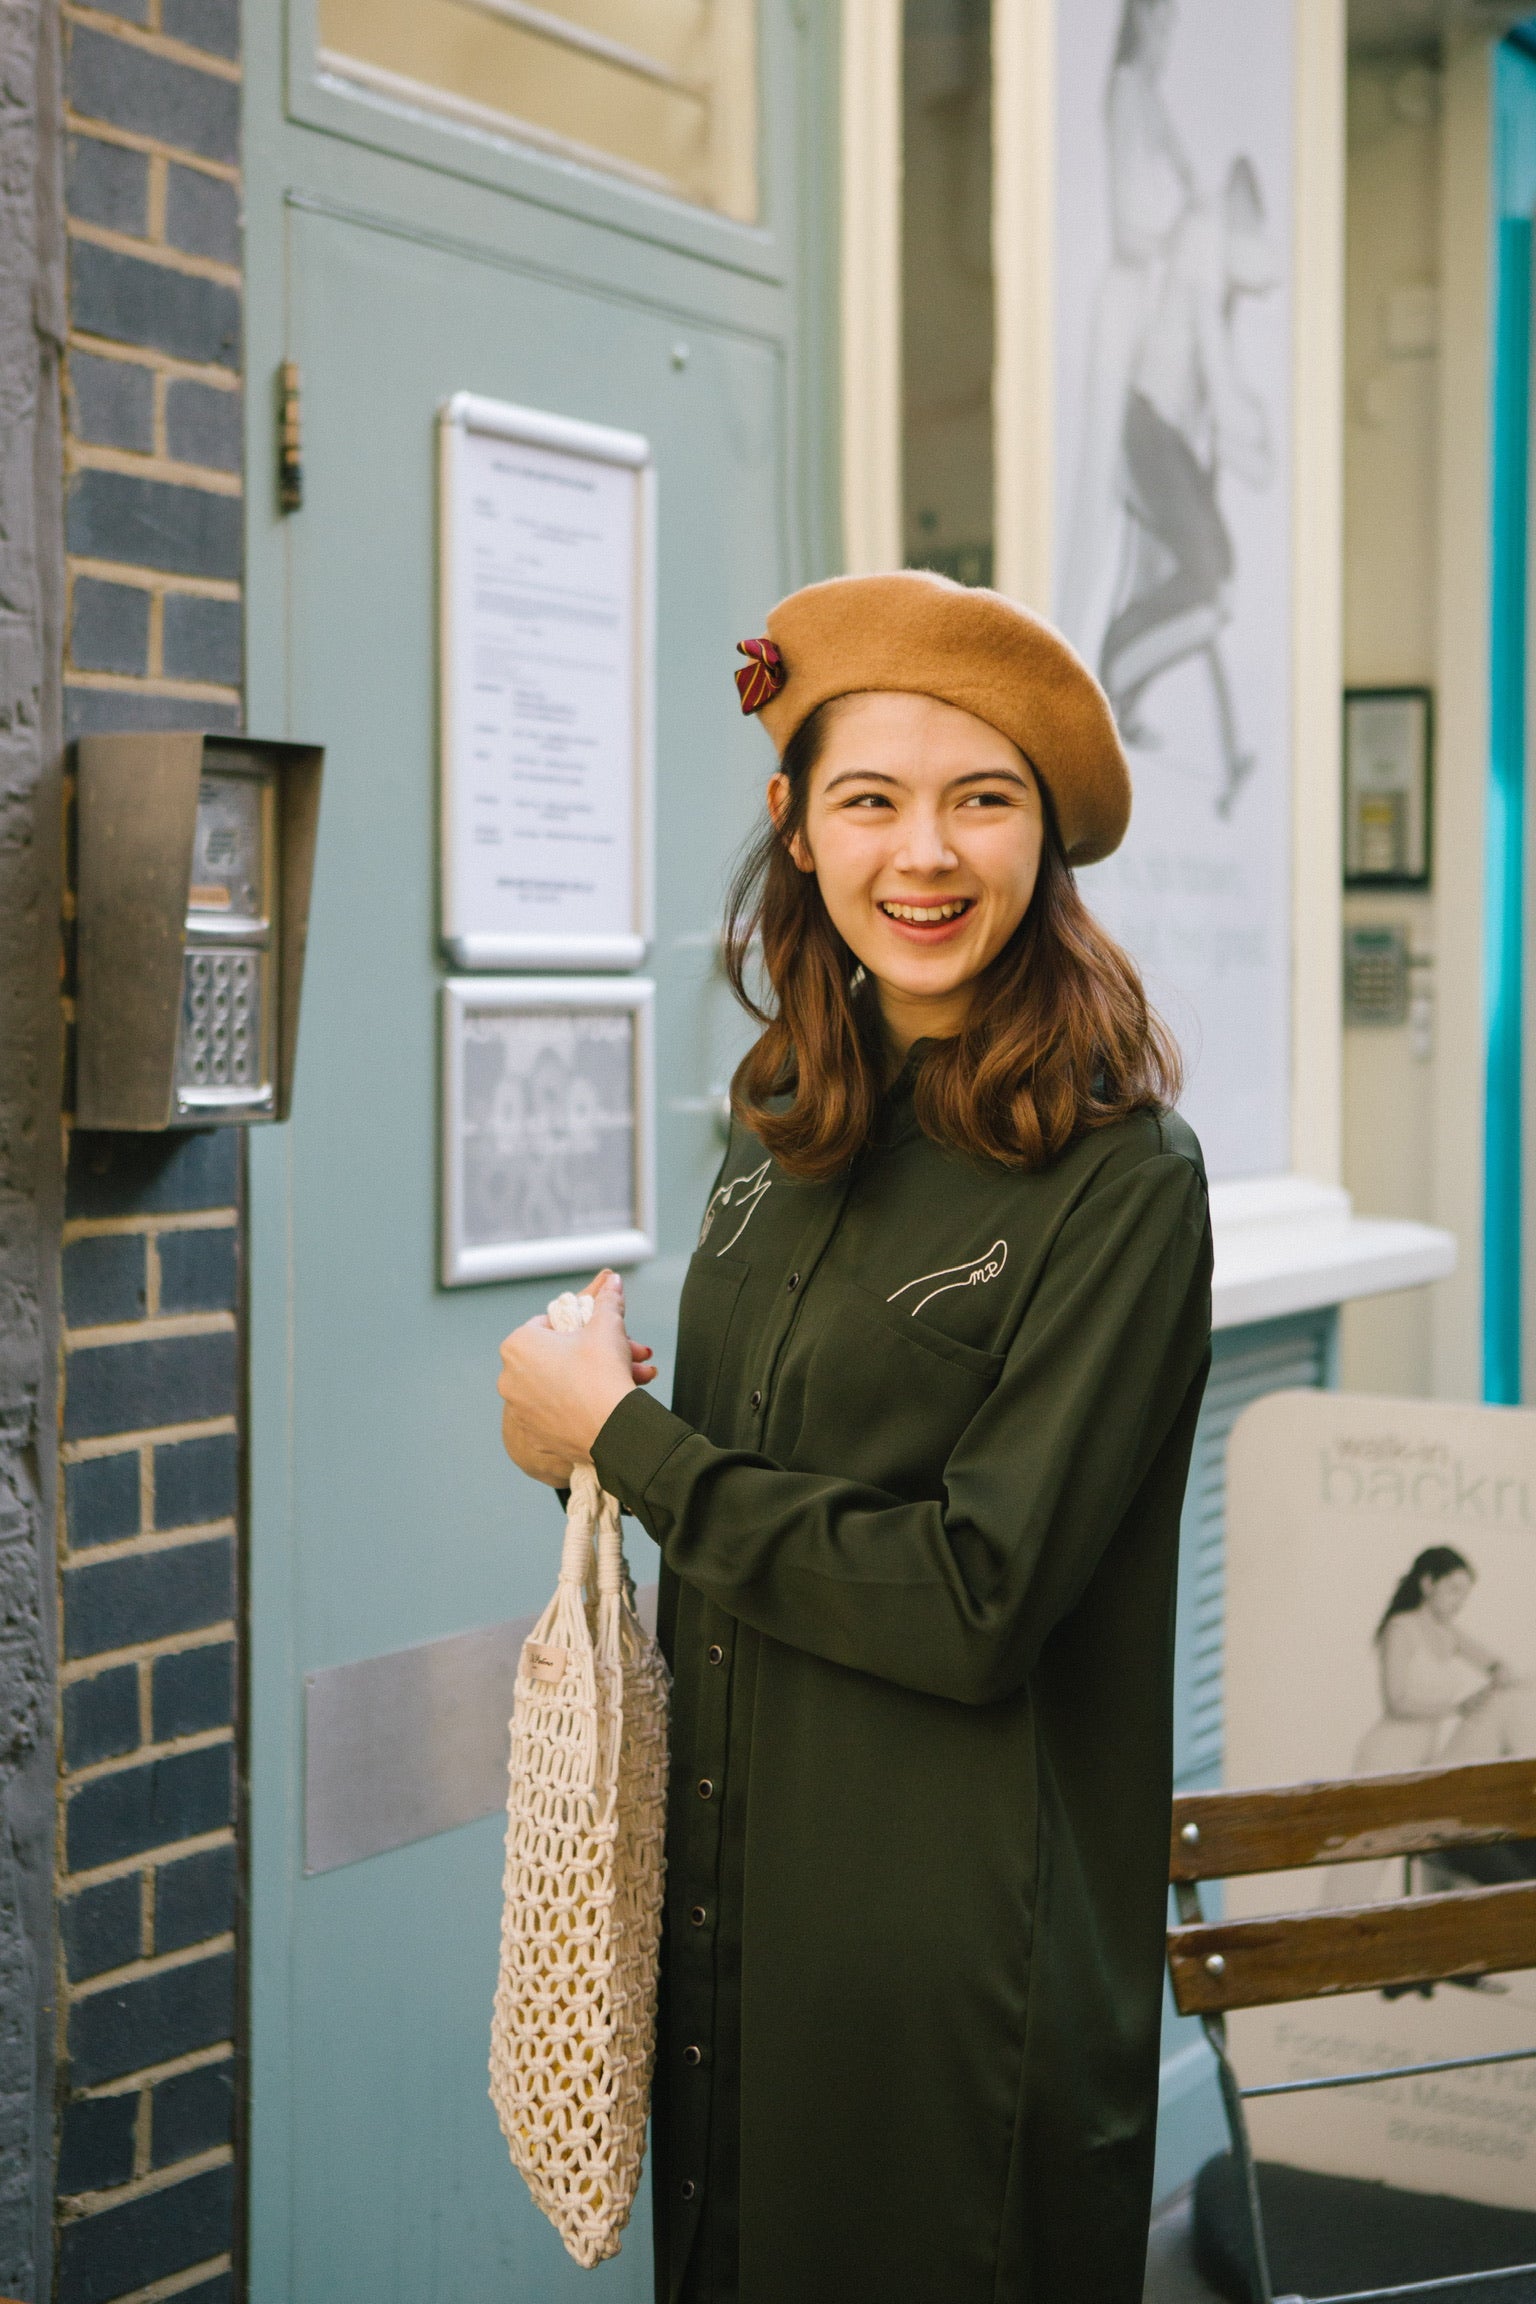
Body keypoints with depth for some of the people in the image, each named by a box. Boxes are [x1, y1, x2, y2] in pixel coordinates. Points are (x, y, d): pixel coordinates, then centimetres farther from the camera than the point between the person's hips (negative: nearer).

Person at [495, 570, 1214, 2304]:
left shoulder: (1117, 1174, -16)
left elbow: (976, 1602, -20)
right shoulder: (784, 1133, 5)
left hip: (968, 1956, -6)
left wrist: (623, 1438, -14)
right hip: (729, 1907, 6)